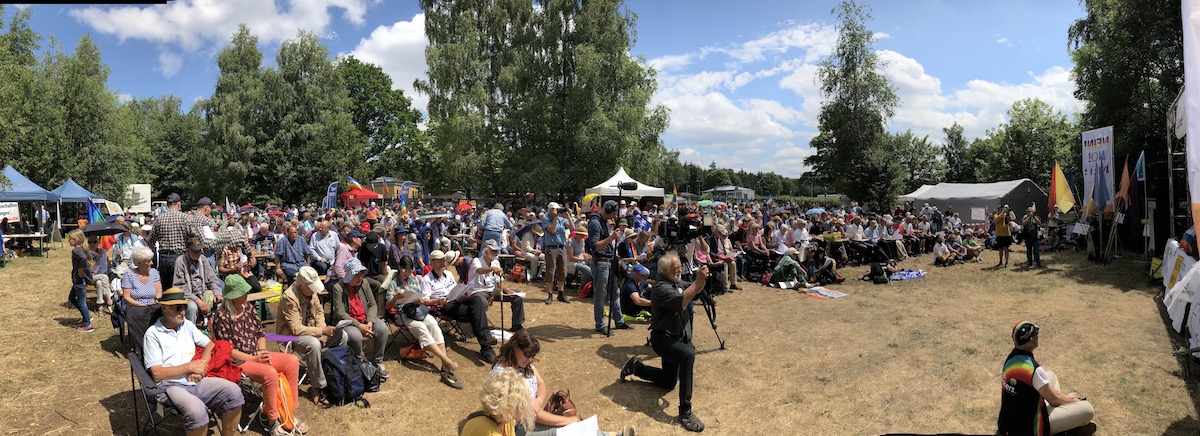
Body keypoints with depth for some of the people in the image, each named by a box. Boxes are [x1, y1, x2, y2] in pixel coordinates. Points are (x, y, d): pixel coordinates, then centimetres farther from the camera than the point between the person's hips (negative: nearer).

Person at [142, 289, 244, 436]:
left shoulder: (187, 325, 15)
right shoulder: (153, 334, -1)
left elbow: (210, 345, 15)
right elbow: (157, 373, -8)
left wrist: (200, 365, -4)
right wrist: (190, 367, -11)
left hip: (197, 381, 5)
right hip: (172, 385, -5)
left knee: (234, 392, -21)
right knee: (197, 410, -36)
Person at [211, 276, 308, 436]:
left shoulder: (248, 307, 6)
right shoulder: (222, 316, -14)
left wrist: (262, 352, -8)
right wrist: (254, 359, -18)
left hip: (257, 355, 7)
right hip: (238, 362, -7)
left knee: (292, 361, -13)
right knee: (270, 373, -32)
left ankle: (290, 412, -4)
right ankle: (272, 420, -12)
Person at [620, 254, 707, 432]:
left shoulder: (677, 281, 7)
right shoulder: (661, 287, -20)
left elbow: (695, 291, 15)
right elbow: (681, 302, -32)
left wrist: (702, 278, -6)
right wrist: (698, 281, -31)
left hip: (677, 338, 10)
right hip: (662, 338, -10)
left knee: (668, 382, 18)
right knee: (688, 354, -38)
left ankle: (636, 366, 37)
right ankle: (685, 412, -35)